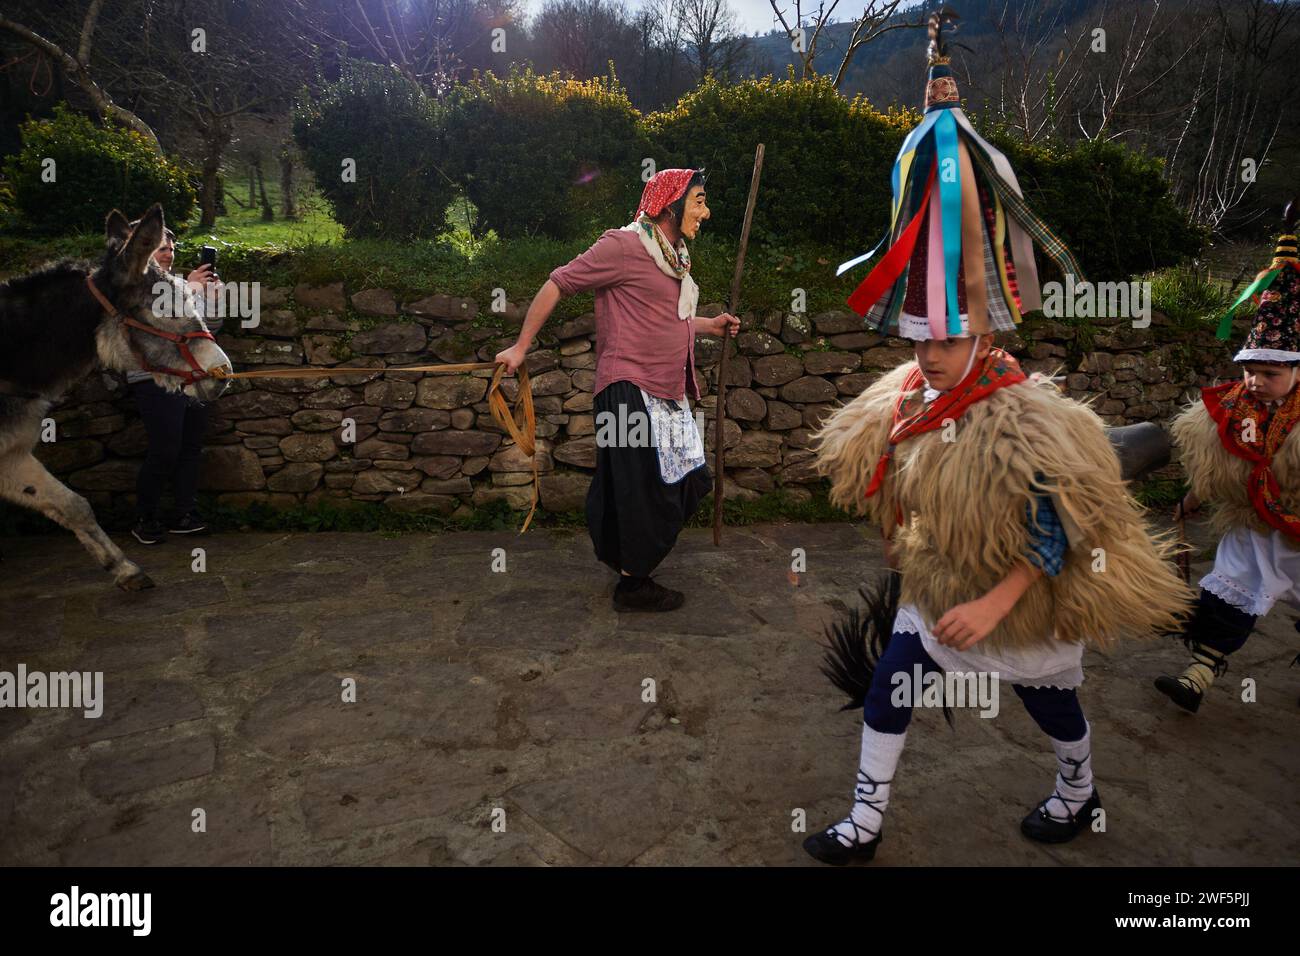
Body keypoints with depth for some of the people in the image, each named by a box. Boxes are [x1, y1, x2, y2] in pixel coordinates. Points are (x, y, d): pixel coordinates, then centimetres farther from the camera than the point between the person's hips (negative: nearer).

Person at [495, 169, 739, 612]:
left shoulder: (673, 255, 18)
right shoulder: (625, 245, -11)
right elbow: (557, 284, -10)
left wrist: (709, 325, 15)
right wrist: (520, 347, -9)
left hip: (667, 393, 10)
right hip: (631, 389, -10)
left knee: (685, 484, 14)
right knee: (645, 491, -3)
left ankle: (631, 561, 32)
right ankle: (633, 585, 14)